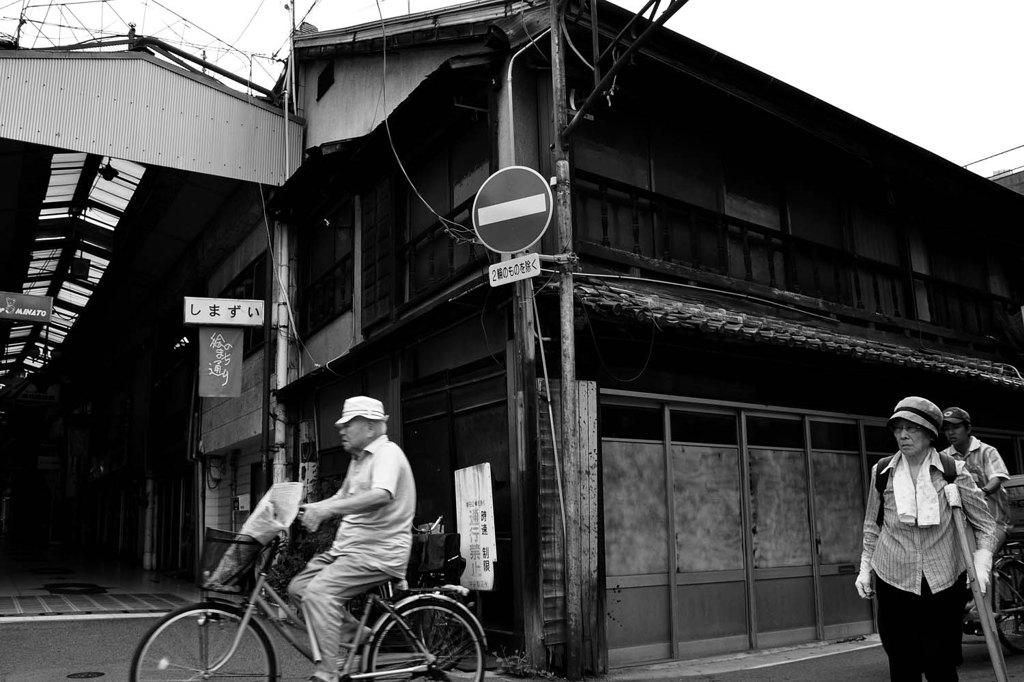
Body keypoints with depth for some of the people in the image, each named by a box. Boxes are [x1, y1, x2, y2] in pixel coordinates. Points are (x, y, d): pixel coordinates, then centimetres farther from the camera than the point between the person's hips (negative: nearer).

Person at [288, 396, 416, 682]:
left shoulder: (387, 452, -13)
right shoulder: (358, 459, 18)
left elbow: (381, 495, -31)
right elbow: (342, 497, 21)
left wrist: (327, 509, -38)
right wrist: (307, 508, 4)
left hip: (379, 550, -10)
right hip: (348, 546, 10)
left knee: (319, 591, -24)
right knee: (298, 586, 2)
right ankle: (355, 632, 12)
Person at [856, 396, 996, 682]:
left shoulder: (953, 471, -6)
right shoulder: (882, 471, -1)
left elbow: (984, 522, 4)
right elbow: (872, 525, 12)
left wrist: (982, 560, -10)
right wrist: (865, 567, 11)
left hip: (944, 582, -1)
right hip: (893, 581, 1)